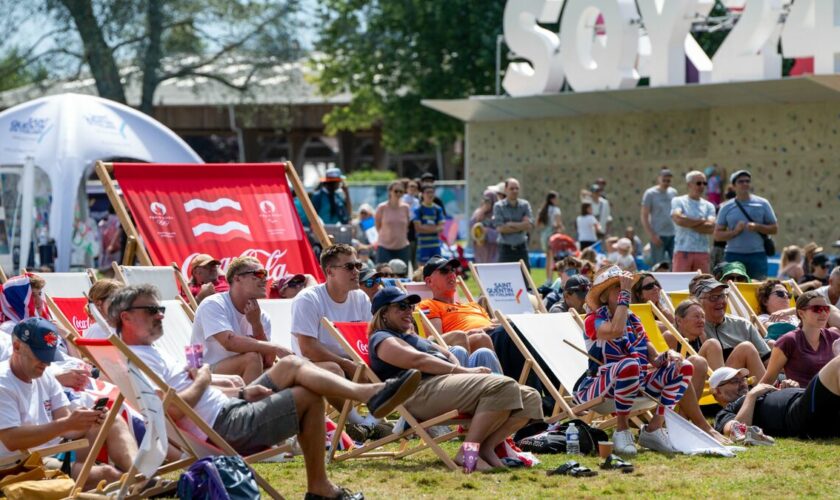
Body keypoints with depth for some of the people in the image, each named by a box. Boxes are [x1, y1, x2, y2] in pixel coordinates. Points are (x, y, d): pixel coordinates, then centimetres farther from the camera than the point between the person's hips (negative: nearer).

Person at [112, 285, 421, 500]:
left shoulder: (148, 353, 17)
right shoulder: (139, 360, -18)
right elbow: (173, 409, -31)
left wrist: (241, 392, 10)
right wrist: (202, 382, -14)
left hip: (229, 407, 11)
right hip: (225, 428, -11)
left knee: (290, 366, 8)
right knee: (309, 397, -2)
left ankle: (368, 394, 1)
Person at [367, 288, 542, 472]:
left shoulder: (410, 337, 36)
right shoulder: (382, 339, 5)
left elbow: (447, 356, 28)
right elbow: (417, 360, -11)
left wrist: (462, 370, 4)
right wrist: (463, 371, -13)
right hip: (424, 391, -10)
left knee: (529, 398, -4)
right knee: (502, 387, -30)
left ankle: (486, 447, -17)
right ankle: (468, 450, -30)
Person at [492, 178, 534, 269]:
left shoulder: (525, 205, 4)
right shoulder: (498, 206, -3)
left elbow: (529, 225, -7)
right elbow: (500, 228, -13)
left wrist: (510, 224, -11)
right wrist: (521, 226, -9)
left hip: (521, 248, 2)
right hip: (506, 248, -2)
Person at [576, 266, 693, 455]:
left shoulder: (633, 321, 15)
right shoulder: (594, 320, -6)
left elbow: (655, 359, 9)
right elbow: (616, 331, -31)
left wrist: (669, 355, -15)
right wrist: (625, 293, -22)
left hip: (637, 386, 7)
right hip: (598, 388, -7)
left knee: (684, 368, -3)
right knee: (629, 365, -39)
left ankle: (654, 428, -7)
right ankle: (622, 431, -23)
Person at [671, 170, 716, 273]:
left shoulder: (708, 206, 13)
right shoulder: (678, 201, 5)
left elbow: (711, 227, -3)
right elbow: (679, 219, -15)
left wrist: (688, 223, -6)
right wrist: (701, 221, -4)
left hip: (703, 253, 4)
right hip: (682, 251, -4)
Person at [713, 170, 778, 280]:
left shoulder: (762, 204, 8)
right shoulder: (726, 208, 8)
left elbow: (774, 228, 8)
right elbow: (717, 235, 6)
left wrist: (757, 227, -10)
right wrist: (735, 231, -12)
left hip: (757, 255, 0)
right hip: (733, 255, 0)